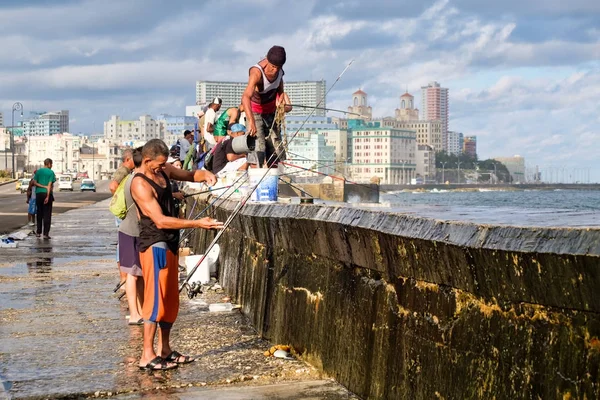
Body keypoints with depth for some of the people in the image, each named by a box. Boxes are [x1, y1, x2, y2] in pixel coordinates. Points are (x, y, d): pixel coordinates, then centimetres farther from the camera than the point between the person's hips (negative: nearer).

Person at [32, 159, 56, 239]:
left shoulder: (38, 171, 8)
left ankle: (38, 232, 17)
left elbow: (34, 182, -1)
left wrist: (43, 186, -6)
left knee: (39, 214, 14)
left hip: (38, 194, 4)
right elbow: (50, 185, -11)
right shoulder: (51, 172, -4)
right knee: (47, 214, -1)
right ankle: (46, 234, -5)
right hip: (47, 194, -4)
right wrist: (48, 196, -15)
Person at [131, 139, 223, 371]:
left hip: (169, 243, 9)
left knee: (171, 299, 13)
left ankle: (165, 350, 22)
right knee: (156, 298, -10)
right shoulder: (140, 184, -19)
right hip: (154, 245, -9)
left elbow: (189, 175, 23)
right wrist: (197, 223, -28)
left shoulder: (164, 170, 7)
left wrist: (205, 175, -2)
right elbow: (160, 220, -26)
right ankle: (147, 356, -8)